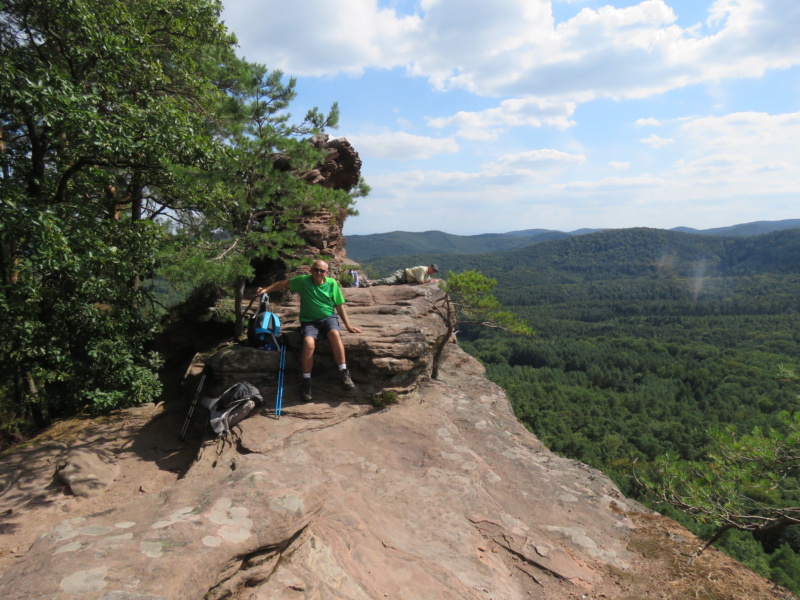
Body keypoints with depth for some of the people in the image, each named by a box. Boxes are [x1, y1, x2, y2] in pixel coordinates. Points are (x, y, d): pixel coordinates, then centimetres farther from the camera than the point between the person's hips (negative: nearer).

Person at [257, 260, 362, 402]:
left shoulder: (332, 283, 4)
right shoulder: (302, 281, 1)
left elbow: (340, 306, 10)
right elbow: (283, 284, 15)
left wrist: (348, 326, 7)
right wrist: (266, 289, 3)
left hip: (328, 317, 1)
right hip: (309, 321, 0)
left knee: (335, 334, -35)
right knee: (308, 342, -33)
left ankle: (343, 373, -28)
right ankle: (306, 381, -19)